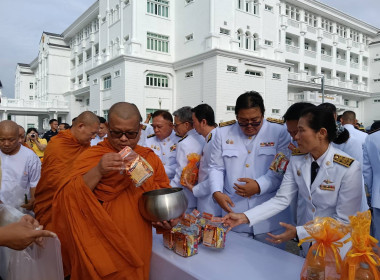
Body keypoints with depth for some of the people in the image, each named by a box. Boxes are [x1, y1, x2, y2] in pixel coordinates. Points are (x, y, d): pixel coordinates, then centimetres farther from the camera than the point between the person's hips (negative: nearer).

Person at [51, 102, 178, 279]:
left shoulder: (151, 159, 0)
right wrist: (97, 172, -29)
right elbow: (68, 200, -16)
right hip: (99, 251, -2)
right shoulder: (89, 157, -8)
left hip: (137, 249, 3)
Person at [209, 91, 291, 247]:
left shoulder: (279, 131, -3)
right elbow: (216, 167, 7)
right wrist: (217, 192, -8)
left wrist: (259, 186, -20)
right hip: (233, 208, 2)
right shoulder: (224, 132, 4)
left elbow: (283, 169, -7)